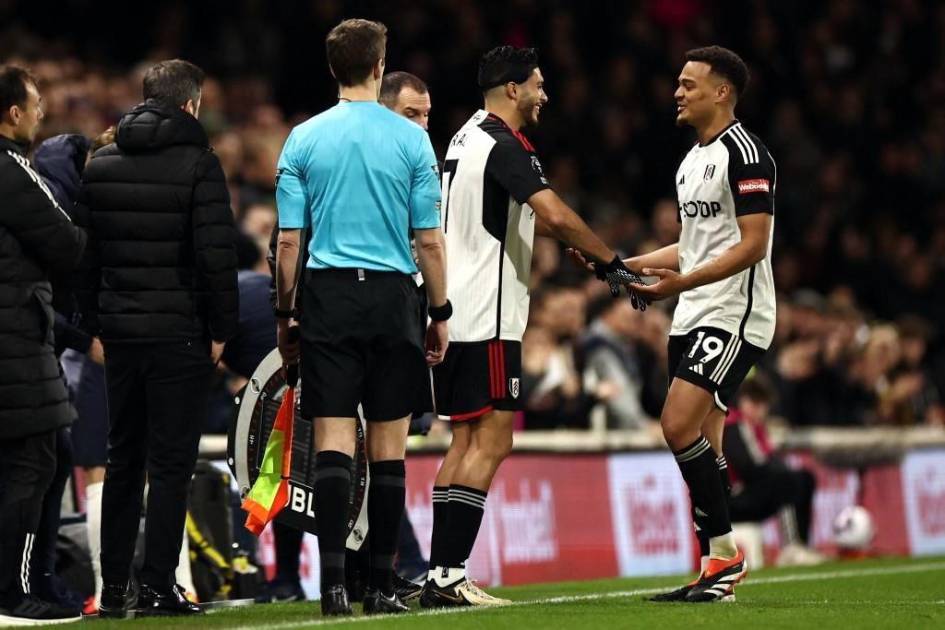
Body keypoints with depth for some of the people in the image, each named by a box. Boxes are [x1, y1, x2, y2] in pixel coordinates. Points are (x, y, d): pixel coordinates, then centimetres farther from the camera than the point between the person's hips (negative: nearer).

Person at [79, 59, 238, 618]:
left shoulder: (100, 164, 9)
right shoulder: (197, 163, -9)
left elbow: (84, 250, 10)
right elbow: (217, 254, -13)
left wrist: (97, 320, 14)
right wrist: (220, 330, -6)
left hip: (120, 330, 5)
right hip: (181, 333, -5)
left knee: (123, 461, 13)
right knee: (171, 463, -2)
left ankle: (114, 587, 13)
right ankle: (158, 587, -4)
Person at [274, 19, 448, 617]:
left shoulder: (303, 139, 3)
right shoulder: (410, 138, 0)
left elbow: (288, 240, 2)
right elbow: (430, 239, -1)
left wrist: (284, 315, 11)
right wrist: (441, 313, 8)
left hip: (328, 297, 1)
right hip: (392, 297, -1)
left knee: (333, 442, -2)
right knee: (388, 449, 4)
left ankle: (334, 581, -11)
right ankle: (382, 584, 5)